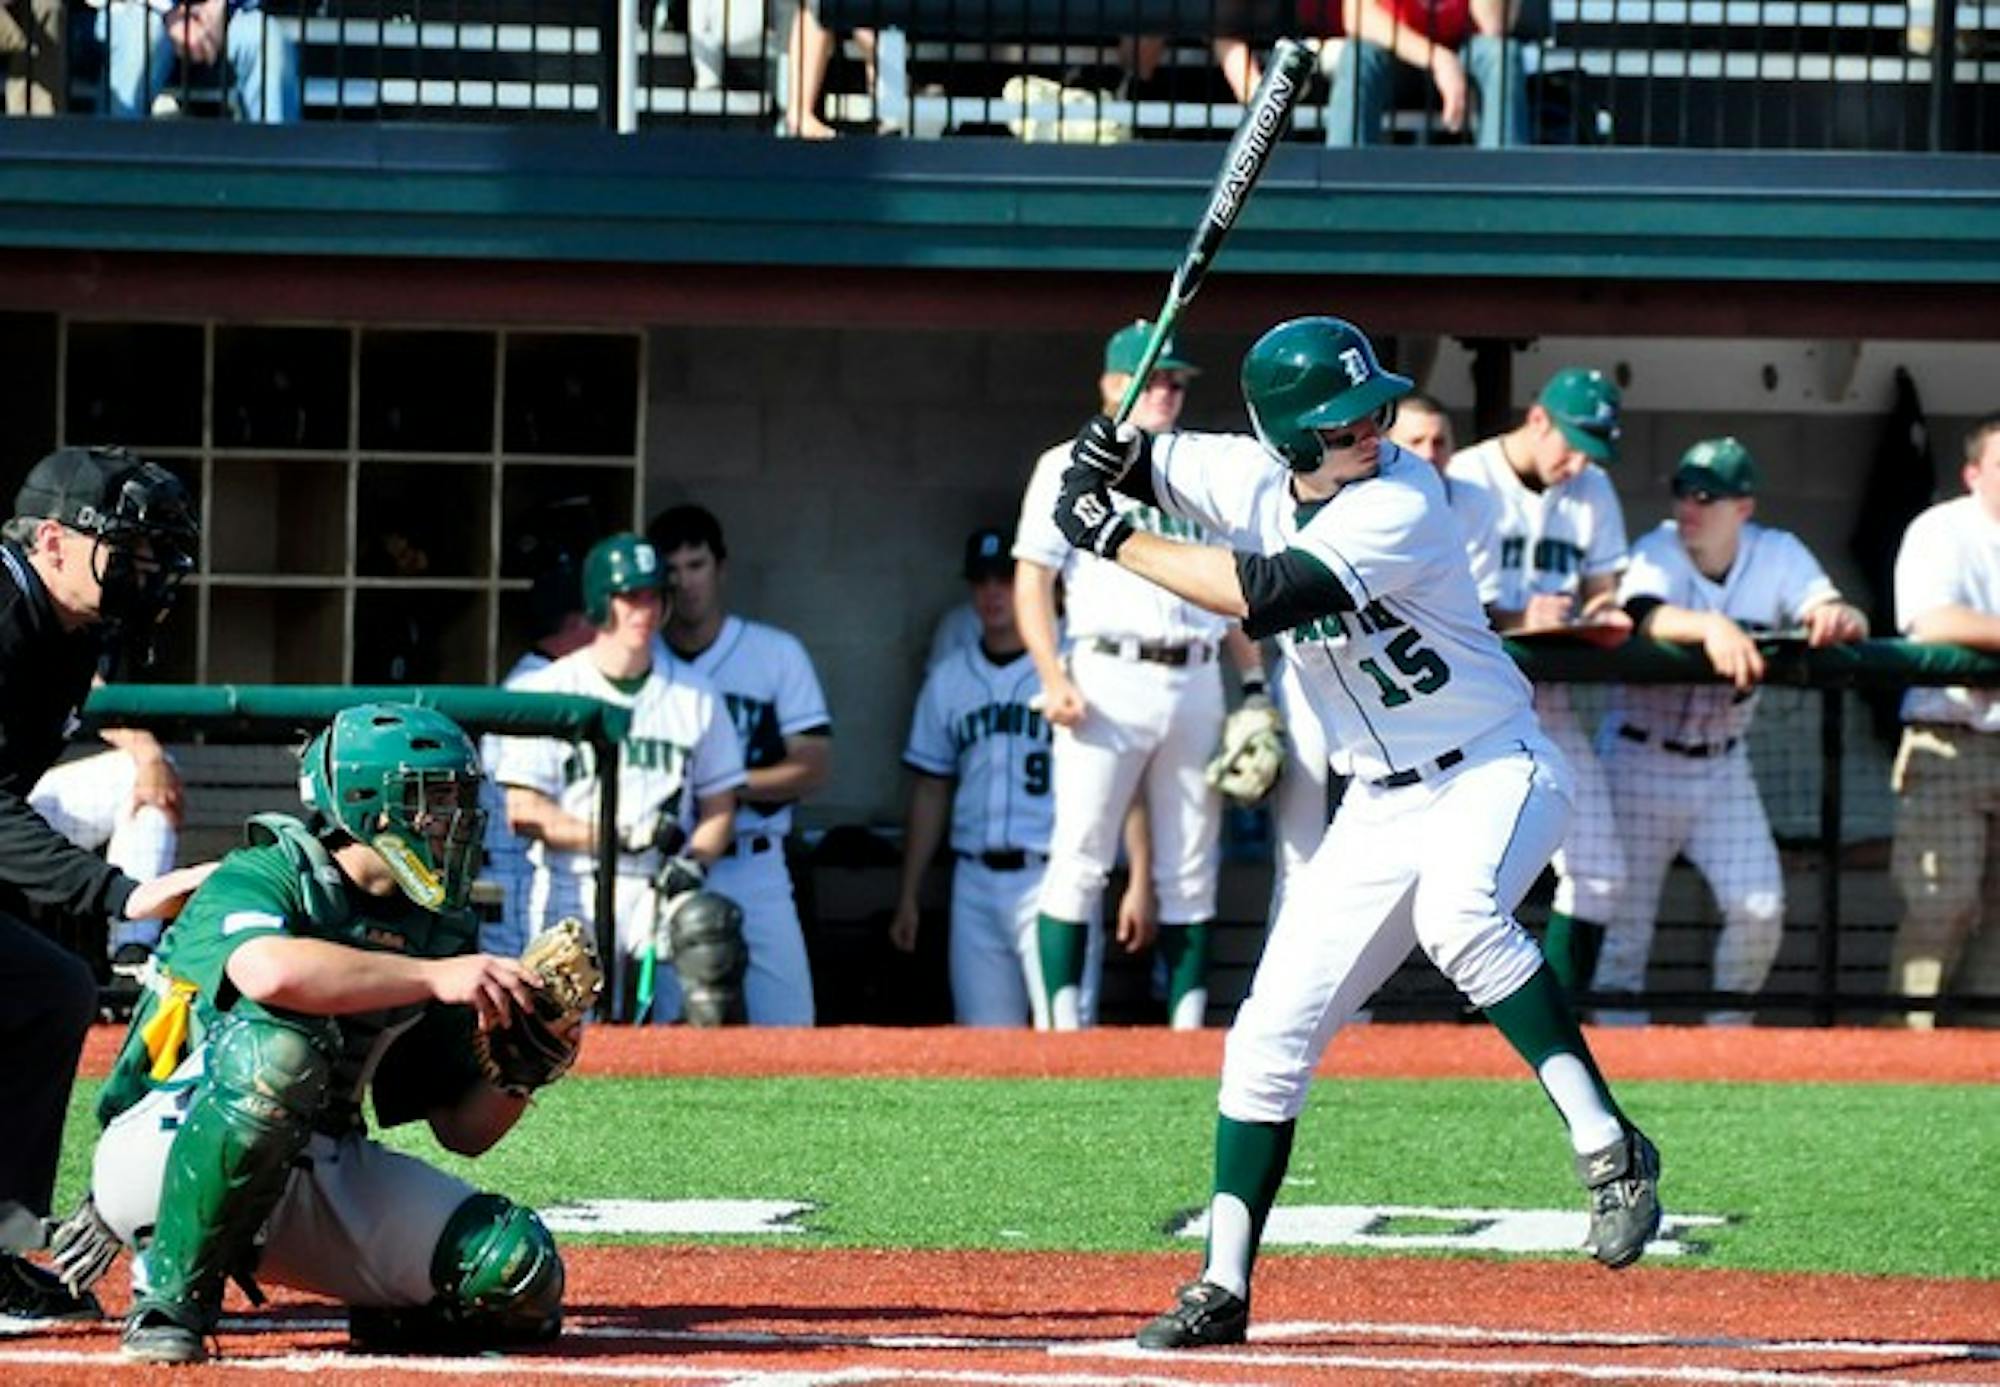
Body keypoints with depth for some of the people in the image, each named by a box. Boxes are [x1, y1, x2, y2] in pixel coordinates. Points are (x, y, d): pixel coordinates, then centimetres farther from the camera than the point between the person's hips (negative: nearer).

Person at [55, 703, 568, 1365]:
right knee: (276, 1049, -39)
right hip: (165, 1153, -5)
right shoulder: (259, 880, -12)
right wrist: (434, 976, -34)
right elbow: (271, 972, -39)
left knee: (519, 1272, -16)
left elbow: (463, 1129, 8)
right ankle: (171, 1303, -24)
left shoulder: (440, 930, 6)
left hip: (322, 1173, 5)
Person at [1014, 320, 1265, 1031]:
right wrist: (1053, 676, -13)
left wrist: (1256, 682, 10)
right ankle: (1064, 1028, -9)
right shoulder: (1070, 466, 6)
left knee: (1191, 869, 6)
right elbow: (1033, 580, 0)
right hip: (1109, 677, -5)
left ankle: (1189, 1027, 9)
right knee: (1080, 855, -9)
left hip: (1197, 681, 5)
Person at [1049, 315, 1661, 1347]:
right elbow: (1133, 461, 12)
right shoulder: (1252, 479, -2)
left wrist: (1117, 543, -24)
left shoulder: (1399, 506, -23)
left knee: (1457, 915, -39)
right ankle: (1222, 1289, 13)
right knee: (1271, 1033, 2)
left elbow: (1262, 597, -32)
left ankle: (1608, 1148, -32)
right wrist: (1108, 454, -13)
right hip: (1380, 806, 7)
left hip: (1495, 773, -7)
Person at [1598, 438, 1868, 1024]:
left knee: (1760, 908, -3)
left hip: (1722, 765, 3)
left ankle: (1726, 1032, 17)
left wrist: (1838, 618, -40)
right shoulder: (1658, 552, -14)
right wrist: (1712, 627, -55)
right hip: (1642, 760, -3)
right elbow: (1644, 616, -35)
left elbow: (1837, 617, -14)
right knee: (1626, 914, -3)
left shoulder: (1779, 555, -3)